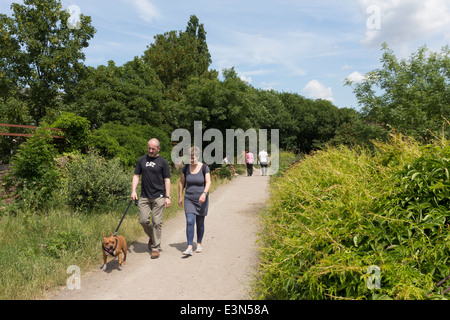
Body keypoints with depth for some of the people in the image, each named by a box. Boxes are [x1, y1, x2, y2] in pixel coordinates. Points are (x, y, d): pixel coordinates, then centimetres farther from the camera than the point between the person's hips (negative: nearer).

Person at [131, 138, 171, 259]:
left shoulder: (163, 162, 1)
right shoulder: (142, 160, 10)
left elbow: (167, 180, 0)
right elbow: (136, 176, 12)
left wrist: (168, 197, -6)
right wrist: (133, 191, -1)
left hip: (158, 197, -3)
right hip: (144, 196, 3)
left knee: (157, 222, -2)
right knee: (143, 220, 0)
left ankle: (156, 248, 9)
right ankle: (152, 236, 30)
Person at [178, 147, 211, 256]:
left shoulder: (204, 167, -7)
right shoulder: (185, 168, 0)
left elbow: (208, 182, -15)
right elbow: (181, 182, 9)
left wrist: (204, 193, -31)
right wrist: (180, 197, 12)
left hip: (202, 200, -1)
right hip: (189, 199, 1)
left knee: (200, 223, 9)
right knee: (190, 222, -12)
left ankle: (199, 244, 29)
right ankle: (189, 248, -12)